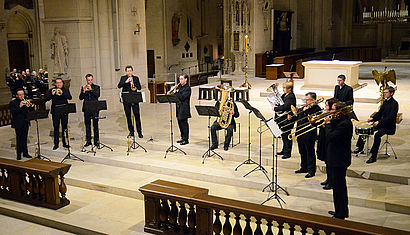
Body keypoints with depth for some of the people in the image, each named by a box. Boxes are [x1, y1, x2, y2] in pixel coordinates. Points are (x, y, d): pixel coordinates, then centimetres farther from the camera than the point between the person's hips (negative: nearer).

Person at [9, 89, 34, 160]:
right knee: (19, 138, -3)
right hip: (18, 124, -4)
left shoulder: (25, 101, 11)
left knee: (24, 138, 9)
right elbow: (13, 112, -15)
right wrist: (19, 106, -25)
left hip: (25, 123, 4)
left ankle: (25, 153, 17)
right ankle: (19, 154, 2)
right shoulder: (13, 103, -3)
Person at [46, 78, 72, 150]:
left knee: (64, 127, 4)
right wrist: (52, 94, -18)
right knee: (56, 127, 1)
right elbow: (47, 99, -1)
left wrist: (62, 93, -21)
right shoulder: (52, 90, 8)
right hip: (55, 111, 0)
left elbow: (70, 97, -8)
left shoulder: (66, 90, 8)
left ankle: (65, 143, 14)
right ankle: (56, 144, 6)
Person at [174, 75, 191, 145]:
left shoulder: (187, 88, -10)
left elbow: (182, 97, -20)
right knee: (180, 123, 13)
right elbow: (178, 97, 16)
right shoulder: (180, 87, 16)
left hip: (184, 109, -9)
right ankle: (183, 138, 23)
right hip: (179, 108, 9)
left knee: (184, 124, -5)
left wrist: (175, 92, -15)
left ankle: (186, 139, 0)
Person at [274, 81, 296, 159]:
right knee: (283, 135, 18)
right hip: (282, 119, 10)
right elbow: (280, 102, 22)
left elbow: (284, 107, -27)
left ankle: (287, 153, 7)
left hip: (287, 120, -10)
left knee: (286, 136, -2)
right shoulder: (285, 95, 12)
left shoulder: (291, 97, -18)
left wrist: (275, 109, -18)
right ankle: (284, 150, 31)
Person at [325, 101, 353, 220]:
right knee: (340, 185, 21)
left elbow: (330, 136, -28)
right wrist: (330, 122, -1)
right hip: (337, 158, 11)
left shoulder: (344, 124, -23)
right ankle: (343, 211, 36)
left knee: (338, 187, -1)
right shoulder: (340, 120, 9)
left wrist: (328, 124, -14)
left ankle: (340, 215, 10)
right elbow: (332, 134, 12)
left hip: (339, 160, -11)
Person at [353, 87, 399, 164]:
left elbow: (391, 117, -24)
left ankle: (374, 156, -25)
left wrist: (379, 122, -31)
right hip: (381, 123, 9)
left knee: (377, 135, -33)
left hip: (389, 125, -9)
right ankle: (360, 147, 15)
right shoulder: (385, 102, 11)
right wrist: (373, 118, 1)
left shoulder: (394, 103, -15)